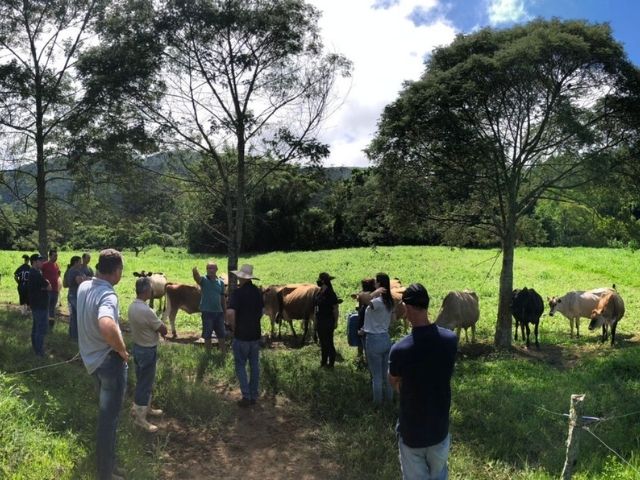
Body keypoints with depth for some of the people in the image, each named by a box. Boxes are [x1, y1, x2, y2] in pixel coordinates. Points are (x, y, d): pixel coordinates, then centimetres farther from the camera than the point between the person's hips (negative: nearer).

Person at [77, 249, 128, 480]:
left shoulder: (83, 287, -1)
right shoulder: (108, 295, -28)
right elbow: (107, 326, -47)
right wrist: (122, 350, -29)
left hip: (91, 358, 9)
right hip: (109, 360, -9)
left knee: (105, 412, 27)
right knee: (109, 418, 3)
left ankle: (104, 460, 46)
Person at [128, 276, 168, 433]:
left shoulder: (132, 306, 0)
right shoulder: (146, 311, -30)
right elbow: (163, 330, -18)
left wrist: (157, 326, -3)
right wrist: (162, 325, 3)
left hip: (138, 346, 10)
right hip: (147, 351, -10)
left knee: (144, 381, 23)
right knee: (144, 384, 2)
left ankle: (146, 408, 38)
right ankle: (140, 418, 13)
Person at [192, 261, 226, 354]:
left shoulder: (221, 282, 5)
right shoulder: (204, 280, -6)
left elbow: (222, 298, 10)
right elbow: (197, 277, -30)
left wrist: (225, 312, 11)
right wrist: (195, 271, -54)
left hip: (219, 312, 3)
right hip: (207, 312, -3)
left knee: (221, 334, 12)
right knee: (207, 335, 6)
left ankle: (224, 353, 24)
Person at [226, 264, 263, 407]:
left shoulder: (237, 292, -16)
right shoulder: (257, 292, 4)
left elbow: (230, 313, -28)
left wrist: (234, 327, -13)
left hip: (241, 336, -5)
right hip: (256, 334, 5)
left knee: (240, 365, 6)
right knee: (254, 365, 13)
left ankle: (246, 396, 3)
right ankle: (254, 396, 19)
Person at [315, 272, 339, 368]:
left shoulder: (330, 294, -15)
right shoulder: (319, 293, 7)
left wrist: (335, 322, -14)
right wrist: (315, 320, 14)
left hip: (328, 321, -7)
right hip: (319, 321, 7)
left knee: (329, 342, 2)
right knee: (322, 342, 15)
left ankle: (331, 363, 13)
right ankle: (323, 361, 27)